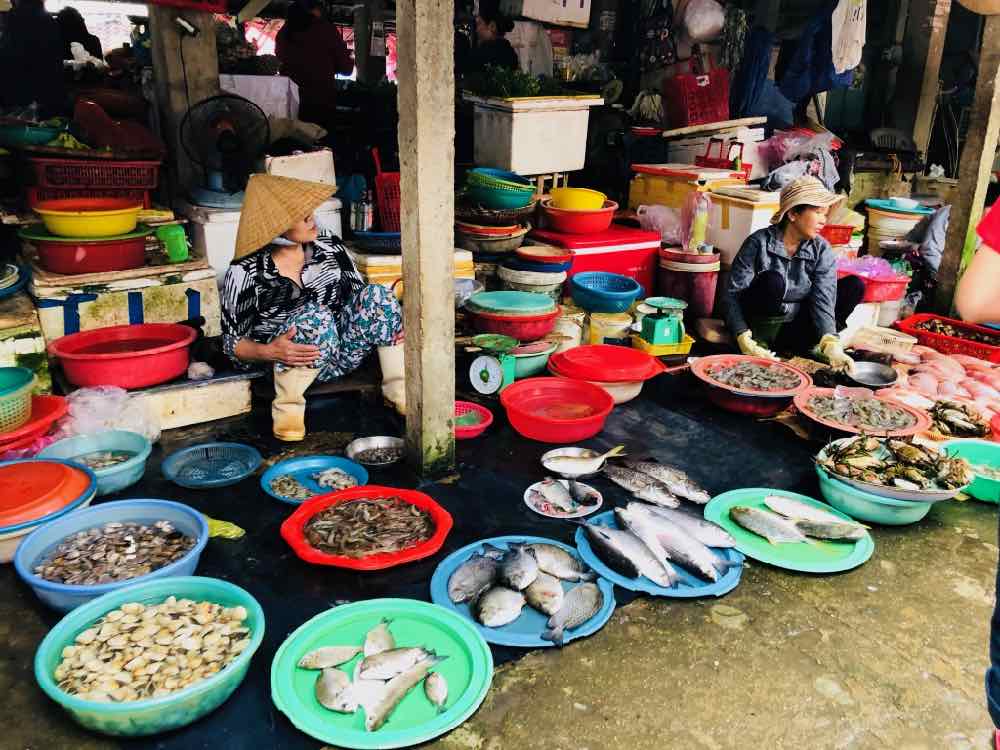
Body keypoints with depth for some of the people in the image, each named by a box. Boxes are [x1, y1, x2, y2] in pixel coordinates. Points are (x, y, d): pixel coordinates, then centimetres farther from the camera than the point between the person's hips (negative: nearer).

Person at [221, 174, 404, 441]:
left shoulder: (330, 248, 2)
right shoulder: (246, 272, -9)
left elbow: (361, 296, 12)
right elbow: (232, 342, -6)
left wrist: (392, 322, -7)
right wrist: (268, 351, -26)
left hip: (343, 354, 4)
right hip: (293, 365, -4)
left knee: (377, 294, -21)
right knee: (317, 317, -36)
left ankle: (397, 389, -16)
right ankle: (287, 407, -17)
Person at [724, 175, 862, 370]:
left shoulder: (822, 250, -5)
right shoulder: (760, 243, -15)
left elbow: (823, 300, -16)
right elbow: (734, 294, -19)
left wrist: (831, 346, -33)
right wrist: (744, 340, -33)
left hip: (795, 323, 5)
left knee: (854, 286, -10)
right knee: (773, 280, -32)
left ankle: (786, 343, -14)